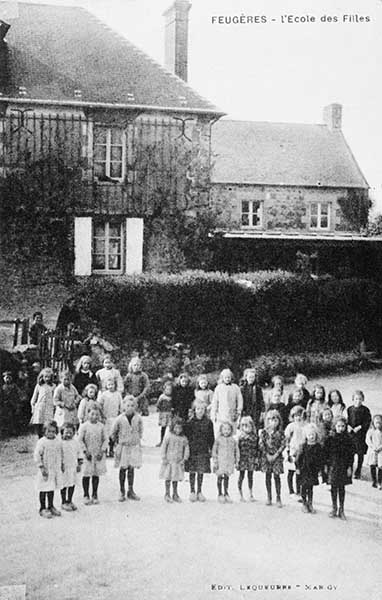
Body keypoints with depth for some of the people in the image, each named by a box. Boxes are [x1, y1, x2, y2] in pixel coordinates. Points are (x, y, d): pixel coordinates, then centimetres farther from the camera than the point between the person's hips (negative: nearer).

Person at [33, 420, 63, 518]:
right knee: (44, 490, 2)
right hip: (46, 470, -5)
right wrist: (42, 467, -17)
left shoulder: (58, 442, 5)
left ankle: (51, 507, 25)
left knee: (52, 489, 14)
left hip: (56, 469, 5)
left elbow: (61, 454, 18)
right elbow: (37, 455, -14)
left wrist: (61, 465, 16)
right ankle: (43, 509, 11)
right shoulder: (41, 442, -12)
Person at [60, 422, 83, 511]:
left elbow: (79, 453, 14)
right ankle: (63, 502, 13)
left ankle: (69, 501, 23)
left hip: (73, 467, 5)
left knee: (72, 484, 11)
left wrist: (79, 464, 12)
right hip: (64, 467, -5)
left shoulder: (75, 441, 6)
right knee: (64, 485, 1)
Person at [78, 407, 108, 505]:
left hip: (98, 454, 3)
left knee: (96, 474, 7)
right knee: (86, 475, 2)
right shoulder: (84, 426, -5)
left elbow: (105, 439, 6)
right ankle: (86, 496, 13)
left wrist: (102, 451, -5)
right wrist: (85, 451, -11)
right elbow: (80, 440, -5)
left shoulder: (101, 426, 4)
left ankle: (94, 495, 17)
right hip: (88, 454, -3)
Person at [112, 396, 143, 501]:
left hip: (134, 446, 1)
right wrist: (118, 442, 4)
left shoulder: (138, 418, -4)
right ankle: (122, 492, 12)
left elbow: (140, 430, 13)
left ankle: (131, 491, 14)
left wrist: (138, 439, 8)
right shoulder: (119, 419, -10)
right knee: (123, 469, 3)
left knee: (131, 468, 6)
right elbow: (113, 433, 4)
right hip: (123, 446, -1)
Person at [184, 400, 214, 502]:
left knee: (201, 472, 4)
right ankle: (192, 492, 15)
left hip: (203, 451, 1)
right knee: (192, 472, 3)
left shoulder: (208, 423, 3)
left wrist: (210, 448, 4)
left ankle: (199, 492, 16)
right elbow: (186, 435, 0)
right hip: (192, 450, -1)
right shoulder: (189, 422, -3)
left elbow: (211, 437, 8)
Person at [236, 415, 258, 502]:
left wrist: (257, 458, 2)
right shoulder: (240, 437, -5)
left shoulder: (254, 436, 2)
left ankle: (251, 494, 19)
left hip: (251, 459, 2)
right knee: (241, 476, 4)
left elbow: (257, 448, 7)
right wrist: (237, 458, -9)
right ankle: (241, 494, 13)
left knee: (250, 476, 10)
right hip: (242, 458, -2)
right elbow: (237, 448, -4)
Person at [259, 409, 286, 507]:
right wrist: (267, 455, -10)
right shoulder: (263, 432, -1)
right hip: (266, 456, 1)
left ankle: (278, 497, 5)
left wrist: (276, 455, -13)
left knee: (276, 476, -3)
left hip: (277, 456, -1)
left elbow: (283, 445, -5)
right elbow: (261, 444, -3)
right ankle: (269, 497, 16)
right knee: (268, 476, 7)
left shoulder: (280, 433, -2)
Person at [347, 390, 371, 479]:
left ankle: (358, 472, 13)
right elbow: (346, 420, 10)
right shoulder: (349, 409, 6)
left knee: (360, 453, 3)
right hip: (350, 433, 2)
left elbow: (368, 422, -6)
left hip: (361, 433, -2)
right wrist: (348, 426, -8)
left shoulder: (365, 410, -4)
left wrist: (359, 427, -15)